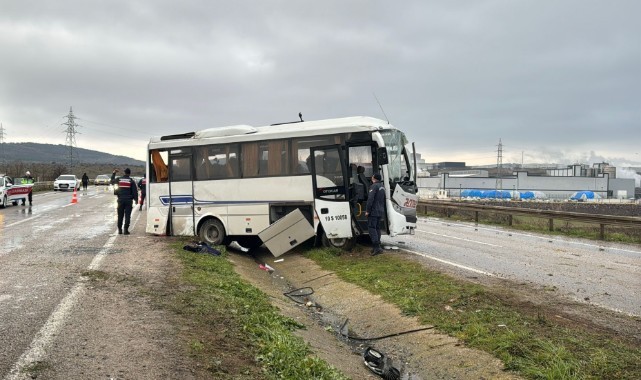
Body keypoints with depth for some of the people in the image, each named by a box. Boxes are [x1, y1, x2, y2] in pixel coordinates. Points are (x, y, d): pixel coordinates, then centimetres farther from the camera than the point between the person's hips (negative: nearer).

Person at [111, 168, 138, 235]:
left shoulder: (119, 179, 3)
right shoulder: (131, 181, -4)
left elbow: (112, 181, 24)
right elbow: (135, 191, -4)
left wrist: (113, 173, 34)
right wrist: (136, 199, 4)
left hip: (120, 200, 3)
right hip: (128, 200, -2)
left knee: (120, 215, 12)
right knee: (127, 215, -1)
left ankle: (119, 229, 15)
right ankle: (126, 229, -6)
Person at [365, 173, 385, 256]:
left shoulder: (374, 186, -13)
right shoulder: (382, 187, 18)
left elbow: (370, 199, -20)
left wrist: (367, 210, -17)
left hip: (373, 211, -9)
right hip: (380, 211, 9)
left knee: (371, 228, -9)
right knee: (377, 228, 13)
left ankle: (377, 247, -17)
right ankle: (377, 247, 15)